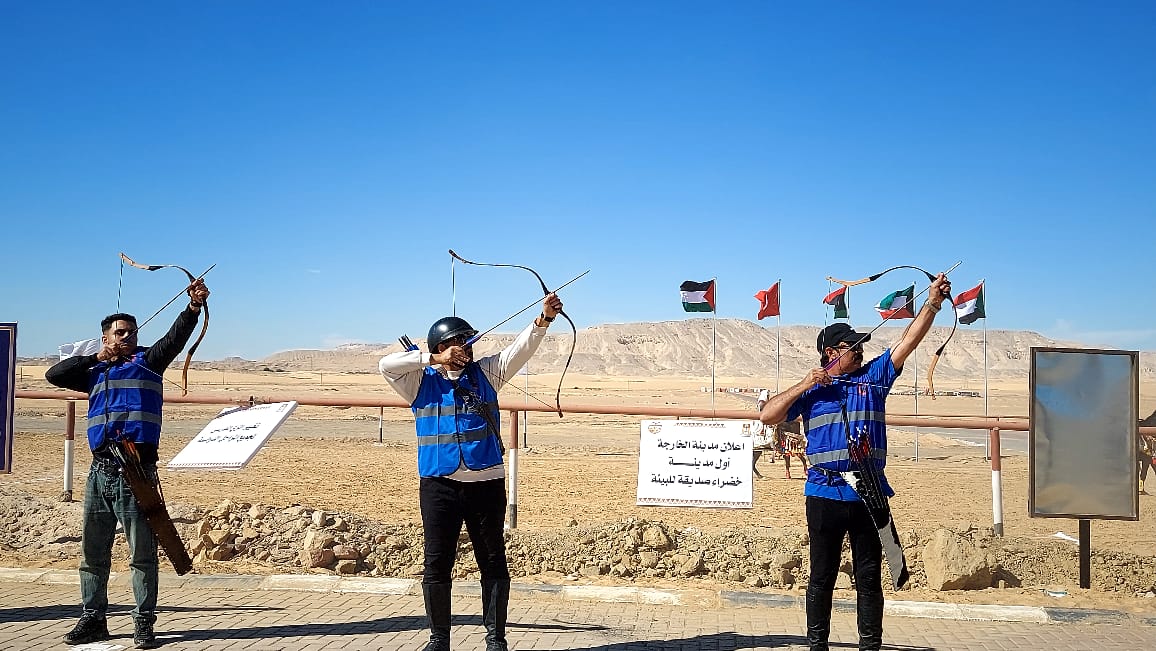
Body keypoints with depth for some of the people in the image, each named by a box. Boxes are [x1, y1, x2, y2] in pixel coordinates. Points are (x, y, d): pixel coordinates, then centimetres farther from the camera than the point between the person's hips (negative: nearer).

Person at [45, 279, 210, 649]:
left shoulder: (147, 361, 6)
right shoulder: (96, 373, 19)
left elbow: (176, 337, -10)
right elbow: (54, 375, 10)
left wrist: (194, 306, -26)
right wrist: (96, 357, 6)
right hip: (100, 470, 5)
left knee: (142, 552, -1)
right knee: (93, 551, 12)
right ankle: (93, 619, 23)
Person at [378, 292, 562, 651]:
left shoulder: (485, 373, 8)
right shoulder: (422, 382, 6)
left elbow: (521, 348, -3)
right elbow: (386, 364, -8)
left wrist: (544, 317, -18)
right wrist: (433, 359, -10)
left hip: (487, 483, 1)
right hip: (438, 485, -1)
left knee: (493, 562, 6)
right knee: (436, 564, 6)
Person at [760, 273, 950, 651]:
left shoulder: (874, 376, 10)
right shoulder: (810, 391, 7)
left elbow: (909, 341, 3)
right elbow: (767, 416, -1)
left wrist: (933, 302, -6)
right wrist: (805, 386, -7)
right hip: (825, 493, -1)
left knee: (870, 576, 6)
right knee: (822, 575, 7)